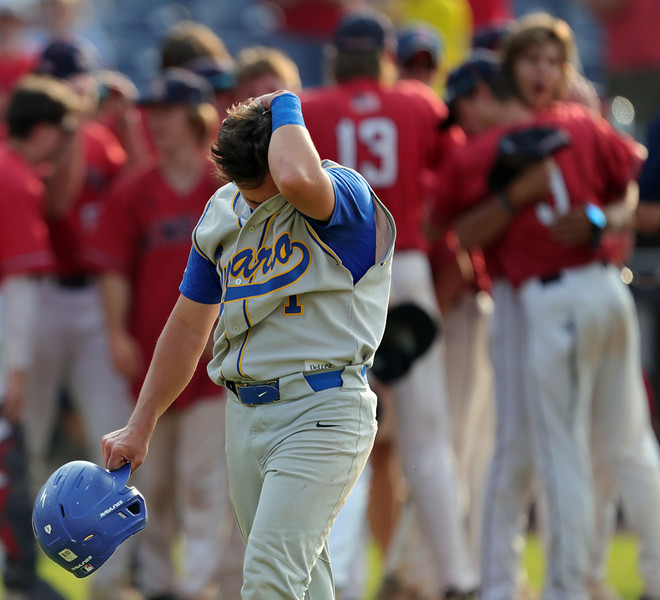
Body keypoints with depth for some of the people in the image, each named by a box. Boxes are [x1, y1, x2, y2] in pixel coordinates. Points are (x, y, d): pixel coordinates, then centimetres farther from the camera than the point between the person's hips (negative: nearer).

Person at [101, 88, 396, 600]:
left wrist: (285, 109, -17)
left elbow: (298, 180, -37)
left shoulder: (347, 195, -11)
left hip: (323, 412, -7)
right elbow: (189, 326, 19)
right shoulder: (222, 213, 10)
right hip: (246, 413, 7)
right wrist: (140, 428, 20)